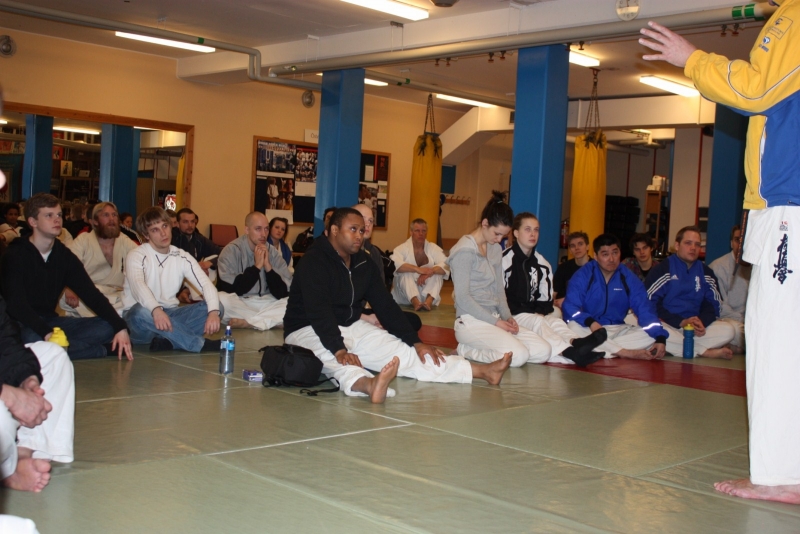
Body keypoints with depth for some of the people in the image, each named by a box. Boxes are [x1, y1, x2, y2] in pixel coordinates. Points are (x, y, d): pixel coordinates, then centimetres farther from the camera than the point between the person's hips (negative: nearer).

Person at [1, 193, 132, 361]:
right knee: (34, 339, -39)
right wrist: (46, 333, -38)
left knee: (107, 327, -10)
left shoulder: (64, 256, 5)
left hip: (51, 321, 5)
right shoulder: (15, 255, -10)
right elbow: (16, 304, -22)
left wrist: (120, 327, -13)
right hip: (22, 324, -5)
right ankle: (105, 350, -24)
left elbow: (91, 294, 0)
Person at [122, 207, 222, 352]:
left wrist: (213, 312, -29)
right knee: (141, 311, -39)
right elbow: (137, 284, -29)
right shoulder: (137, 255, -8)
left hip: (169, 314, 4)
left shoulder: (182, 257, 5)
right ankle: (203, 344, -34)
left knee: (216, 307, -14)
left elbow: (207, 284, -8)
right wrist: (156, 309, -50)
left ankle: (166, 340, -29)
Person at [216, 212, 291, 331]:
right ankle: (267, 320, -18)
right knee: (221, 299, -34)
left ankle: (247, 322, -22)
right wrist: (257, 266, -18)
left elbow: (283, 293, -6)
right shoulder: (232, 250, -8)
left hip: (267, 305, 3)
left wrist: (267, 266, -17)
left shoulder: (273, 252, 2)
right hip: (238, 305, -3)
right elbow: (231, 290, -17)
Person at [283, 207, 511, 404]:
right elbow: (319, 311, -31)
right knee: (331, 359, -41)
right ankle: (369, 385, -75)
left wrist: (415, 342, -1)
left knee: (403, 352, -5)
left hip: (352, 327, 7)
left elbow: (385, 305, 5)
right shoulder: (314, 262, -19)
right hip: (310, 331, -7)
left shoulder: (363, 263, 4)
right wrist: (339, 350, -44)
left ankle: (483, 371, -11)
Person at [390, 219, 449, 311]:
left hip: (428, 290, 2)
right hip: (406, 294, -2)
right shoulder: (402, 248, -3)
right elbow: (395, 264, -25)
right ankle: (415, 301, -49)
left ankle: (429, 300, -42)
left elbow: (446, 266, -13)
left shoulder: (433, 248, 4)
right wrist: (418, 269, -36)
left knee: (437, 272, -21)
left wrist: (429, 272, -32)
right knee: (405, 273, -28)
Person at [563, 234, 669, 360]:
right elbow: (570, 307, -14)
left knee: (651, 335, -21)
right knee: (573, 327, -35)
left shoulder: (629, 278, 2)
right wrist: (590, 322, -35)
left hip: (619, 330, 3)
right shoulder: (583, 275, -6)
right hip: (589, 329, -3)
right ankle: (626, 353, -32)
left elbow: (645, 310, -5)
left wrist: (660, 338, -21)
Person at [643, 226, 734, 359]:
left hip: (696, 328, 4)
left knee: (727, 330, -19)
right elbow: (650, 302, -8)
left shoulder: (706, 273, 17)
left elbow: (713, 304, 12)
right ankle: (706, 352, -25)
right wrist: (681, 322, -17)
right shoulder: (662, 270, 2)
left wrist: (702, 322, -12)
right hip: (668, 325, -4)